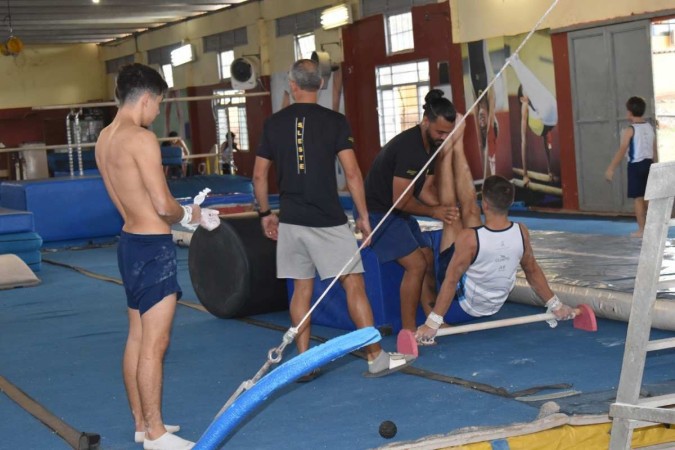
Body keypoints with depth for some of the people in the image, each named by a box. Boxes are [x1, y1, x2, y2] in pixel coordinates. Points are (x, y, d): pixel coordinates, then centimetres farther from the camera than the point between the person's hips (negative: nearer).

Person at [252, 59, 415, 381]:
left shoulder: (274, 123, 4)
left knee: (301, 290, 11)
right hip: (328, 221, -4)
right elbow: (352, 173, -10)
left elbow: (259, 175, 8)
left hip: (291, 221, 4)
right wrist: (363, 215, -2)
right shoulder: (334, 121, -5)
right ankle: (376, 358, 3)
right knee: (354, 285, 1)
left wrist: (265, 213, 19)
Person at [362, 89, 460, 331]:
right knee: (416, 264, -15)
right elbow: (401, 201, -24)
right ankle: (408, 330, -7)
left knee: (429, 261, 7)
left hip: (399, 213, 10)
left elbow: (426, 189, 5)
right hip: (378, 212, -10)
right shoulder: (409, 147, -27)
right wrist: (434, 212, -13)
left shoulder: (433, 145, 2)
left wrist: (445, 209, -12)